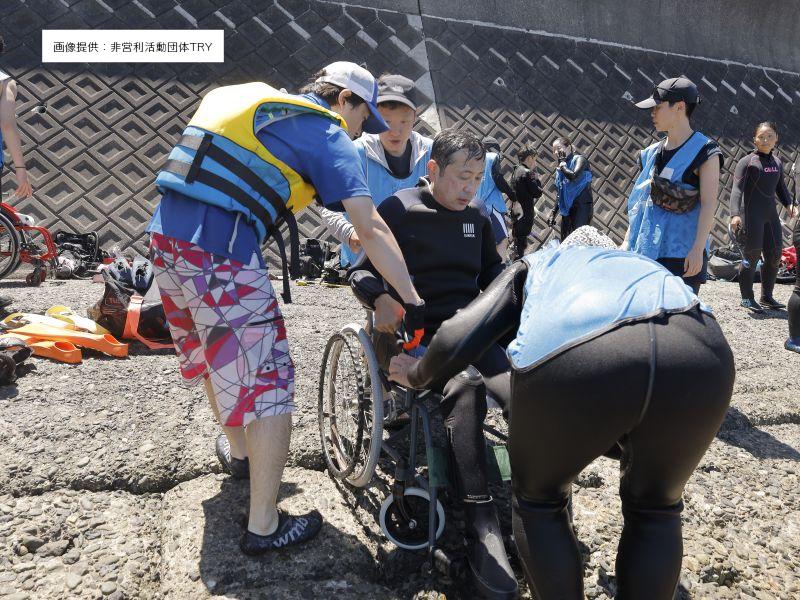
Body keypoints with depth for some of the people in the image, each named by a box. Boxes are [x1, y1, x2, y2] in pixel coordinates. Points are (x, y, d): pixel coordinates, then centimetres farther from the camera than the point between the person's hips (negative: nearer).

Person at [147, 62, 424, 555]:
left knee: (216, 353, 26)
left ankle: (238, 451, 48)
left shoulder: (259, 102, 23)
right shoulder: (328, 135, -1)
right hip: (222, 255, -9)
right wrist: (413, 301, -8)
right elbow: (371, 229, -10)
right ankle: (264, 527, 9)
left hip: (165, 234, 9)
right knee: (267, 381, 0)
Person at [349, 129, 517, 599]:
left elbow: (493, 272, 27)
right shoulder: (397, 210, 4)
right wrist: (380, 297, -23)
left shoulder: (476, 218, 20)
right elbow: (361, 268, 1)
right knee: (466, 386, -38)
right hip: (414, 332, -5)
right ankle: (482, 530, -34)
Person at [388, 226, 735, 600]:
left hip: (571, 355, -3)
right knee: (654, 508, 31)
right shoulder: (644, 265, 44)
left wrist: (415, 374, 41)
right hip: (701, 355, 4)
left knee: (538, 502, 26)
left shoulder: (537, 263, 35)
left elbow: (455, 340, 21)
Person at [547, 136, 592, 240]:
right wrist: (553, 213, 18)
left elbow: (574, 176, -23)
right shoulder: (560, 169, 17)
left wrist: (562, 166, -6)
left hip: (582, 207, -7)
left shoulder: (579, 159, -2)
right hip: (567, 208, 7)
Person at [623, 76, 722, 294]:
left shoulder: (704, 151, -3)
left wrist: (698, 249, -18)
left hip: (683, 254, -6)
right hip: (648, 251, 6)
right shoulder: (652, 153, 15)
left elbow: (709, 204, -10)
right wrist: (627, 242, 15)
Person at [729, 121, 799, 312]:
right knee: (752, 255, -6)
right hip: (752, 215, -7)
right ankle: (747, 298, 4)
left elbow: (781, 189, 23)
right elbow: (736, 189, -16)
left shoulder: (777, 163, 14)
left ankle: (767, 296, 18)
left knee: (775, 256, 7)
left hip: (771, 215, 7)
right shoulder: (747, 162, -6)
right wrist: (735, 213, -29)